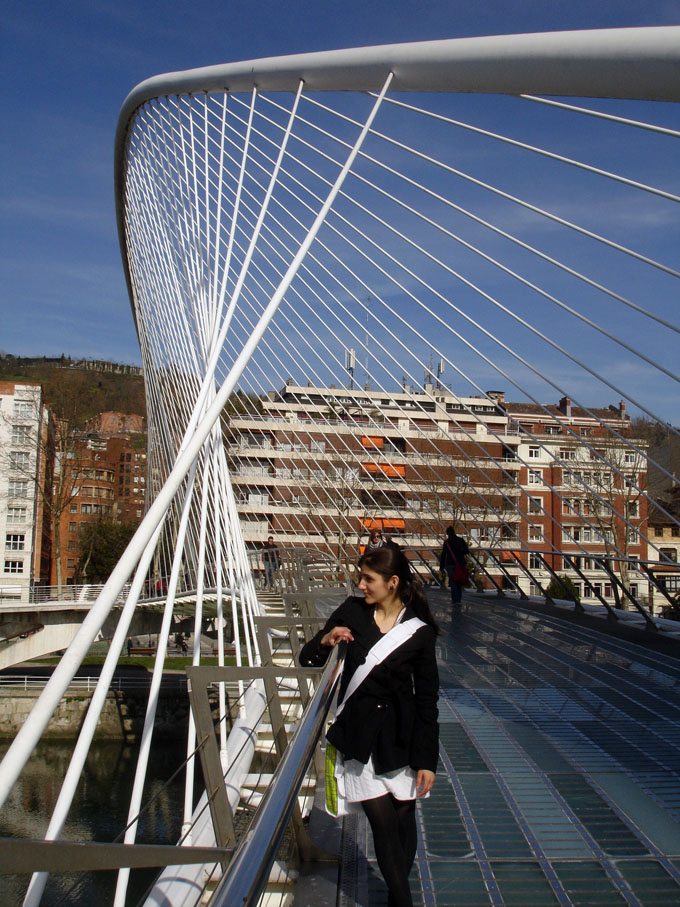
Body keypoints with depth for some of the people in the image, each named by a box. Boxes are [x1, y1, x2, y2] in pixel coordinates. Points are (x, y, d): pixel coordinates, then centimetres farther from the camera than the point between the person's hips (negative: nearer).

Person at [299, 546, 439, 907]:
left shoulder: (419, 630, -6)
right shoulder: (352, 612, -1)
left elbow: (427, 698, -3)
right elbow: (306, 659, 5)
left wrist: (427, 759, -5)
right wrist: (325, 641, -17)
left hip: (401, 736, -1)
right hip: (359, 735, 1)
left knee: (403, 817, 9)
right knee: (382, 820, -1)